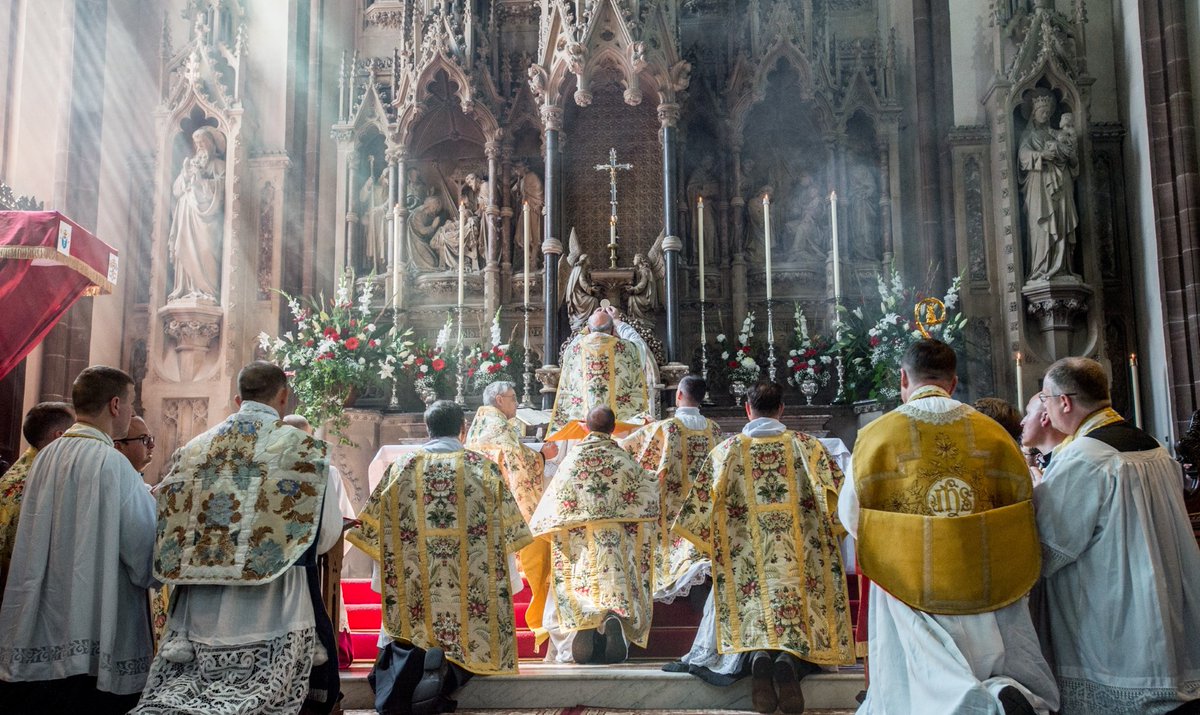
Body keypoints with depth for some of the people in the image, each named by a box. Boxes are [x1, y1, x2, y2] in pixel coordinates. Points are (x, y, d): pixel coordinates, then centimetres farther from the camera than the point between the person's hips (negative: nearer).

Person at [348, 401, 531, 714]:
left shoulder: (401, 467, 4)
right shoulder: (484, 467, 1)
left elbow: (374, 530, 9)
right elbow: (510, 530, 5)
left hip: (413, 589, 1)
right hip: (471, 589, -1)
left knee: (402, 647, 13)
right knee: (466, 645, 9)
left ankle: (411, 661, -12)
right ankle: (448, 670, -16)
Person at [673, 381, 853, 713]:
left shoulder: (727, 450, 5)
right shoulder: (806, 445, 5)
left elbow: (702, 504, 6)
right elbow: (837, 492, 3)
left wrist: (717, 545, 20)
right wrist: (825, 531, 19)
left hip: (745, 563, 0)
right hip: (801, 560, 0)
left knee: (752, 614, 8)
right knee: (802, 612, 7)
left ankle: (758, 654, -22)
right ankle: (790, 660, -22)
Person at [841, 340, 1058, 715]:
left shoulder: (876, 435, -3)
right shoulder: (993, 432, 4)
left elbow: (850, 515, 2)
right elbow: (1024, 508, 8)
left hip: (910, 587, -2)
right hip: (988, 591, 2)